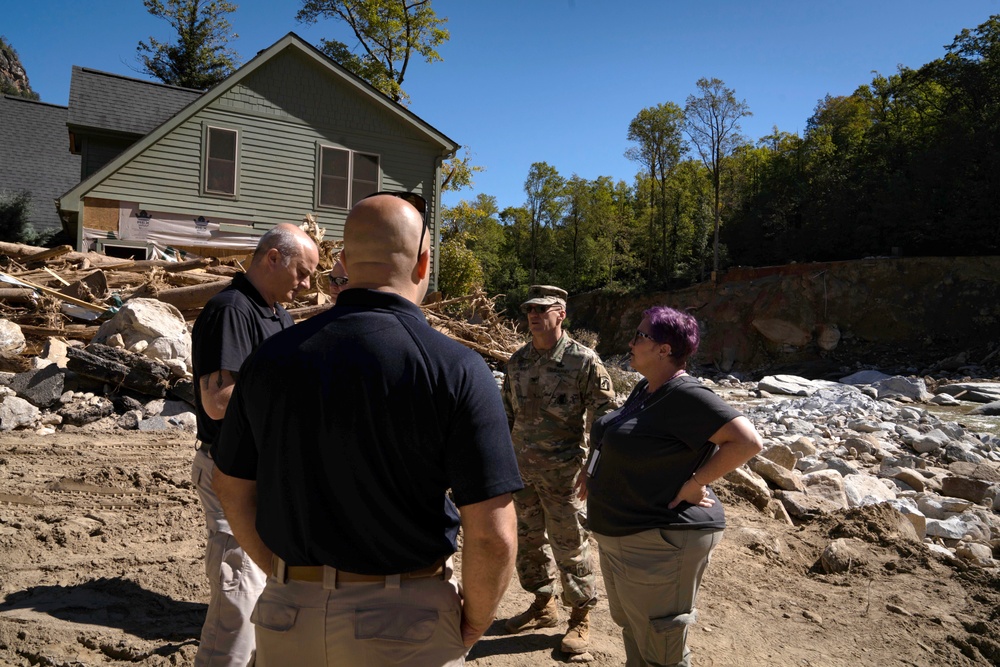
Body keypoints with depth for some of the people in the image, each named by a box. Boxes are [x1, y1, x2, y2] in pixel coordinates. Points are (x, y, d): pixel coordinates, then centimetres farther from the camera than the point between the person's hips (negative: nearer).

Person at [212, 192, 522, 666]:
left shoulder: (272, 357, -5)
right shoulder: (457, 370, -18)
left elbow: (234, 492, 5)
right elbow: (492, 536, -19)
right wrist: (472, 626, -1)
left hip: (287, 613, 3)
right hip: (405, 624, -2)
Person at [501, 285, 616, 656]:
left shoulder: (583, 361, -12)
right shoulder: (517, 361, 5)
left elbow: (605, 417, -9)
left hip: (562, 473, -6)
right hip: (522, 470, 6)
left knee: (570, 547, 6)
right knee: (526, 541, 17)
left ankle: (580, 618, 27)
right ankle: (543, 606, 38)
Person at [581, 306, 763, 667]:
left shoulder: (686, 395, -22)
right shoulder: (645, 389, 6)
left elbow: (748, 441, -29)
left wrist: (693, 484, -24)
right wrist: (597, 473, 13)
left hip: (660, 543, -9)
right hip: (619, 535, 10)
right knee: (631, 627, 26)